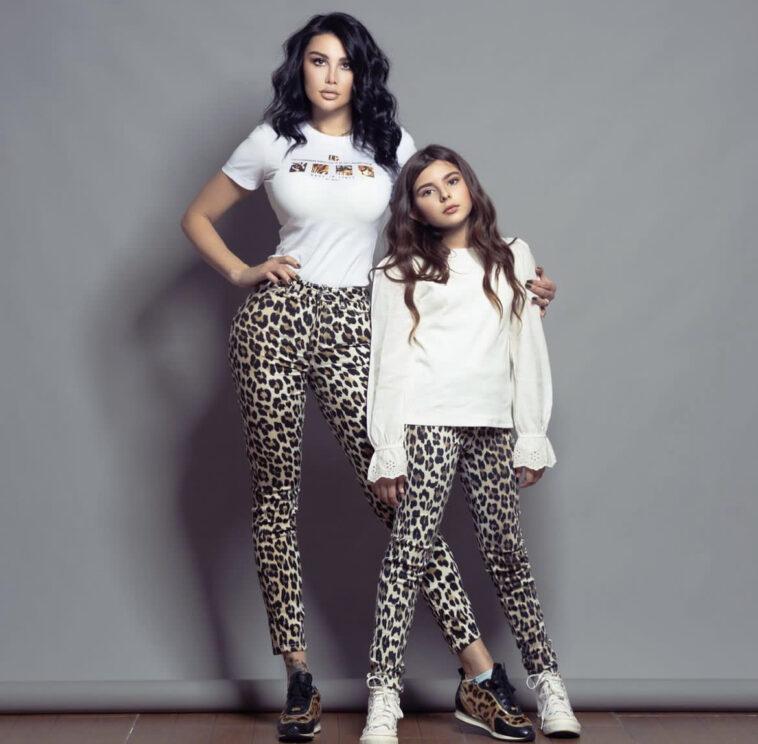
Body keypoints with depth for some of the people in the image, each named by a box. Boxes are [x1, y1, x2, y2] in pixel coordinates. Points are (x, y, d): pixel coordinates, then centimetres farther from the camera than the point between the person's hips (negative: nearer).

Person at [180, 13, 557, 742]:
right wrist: (244, 274, 1)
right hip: (276, 320, 0)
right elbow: (196, 218, 15)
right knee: (275, 493, 2)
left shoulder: (392, 146, 11)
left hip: (352, 327, 0)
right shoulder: (273, 142, 8)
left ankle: (475, 658, -5)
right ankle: (297, 675, 11)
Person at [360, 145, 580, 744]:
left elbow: (528, 351, 14)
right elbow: (389, 362, 4)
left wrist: (533, 439, 9)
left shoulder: (513, 257, 17)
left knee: (507, 554, 4)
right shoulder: (399, 272, 9)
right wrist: (387, 452, -3)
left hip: (493, 427, 3)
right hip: (427, 423, -3)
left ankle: (547, 680, 15)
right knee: (410, 553, -10)